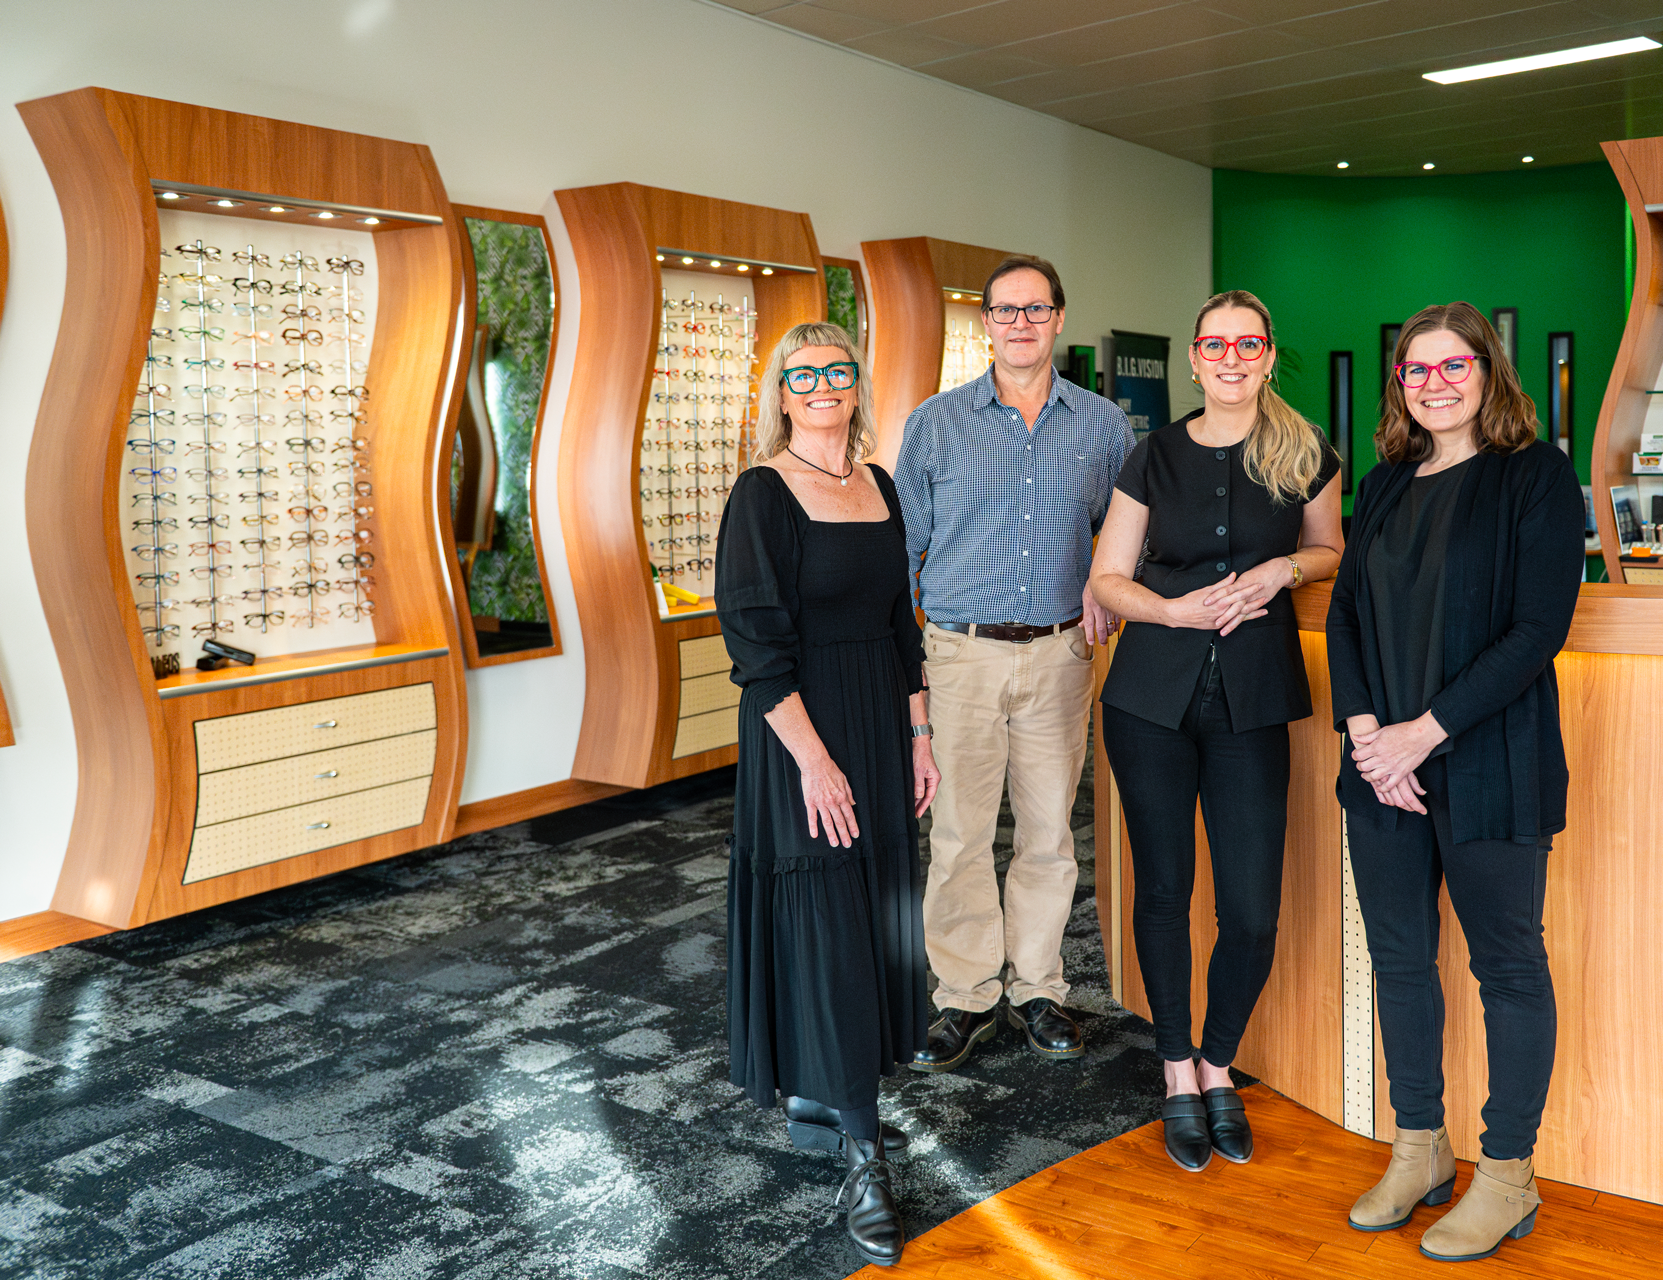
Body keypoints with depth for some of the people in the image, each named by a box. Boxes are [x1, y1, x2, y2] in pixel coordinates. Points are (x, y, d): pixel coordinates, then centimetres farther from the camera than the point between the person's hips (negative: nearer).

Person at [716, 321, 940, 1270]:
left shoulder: (878, 487, 10)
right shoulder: (763, 495, -10)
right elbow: (758, 641, -16)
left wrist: (919, 734, 10)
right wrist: (815, 759, -20)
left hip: (882, 723, 7)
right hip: (802, 732, -7)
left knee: (875, 916, 12)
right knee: (827, 924, -3)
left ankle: (816, 1103, 29)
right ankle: (862, 1154, 6)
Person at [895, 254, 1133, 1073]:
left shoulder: (1103, 426, 7)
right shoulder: (934, 424, 3)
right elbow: (901, 545, 6)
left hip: (1059, 653, 2)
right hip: (962, 655, -1)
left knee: (1049, 832, 9)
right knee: (959, 835, 0)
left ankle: (1037, 990, 24)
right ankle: (966, 999, 15)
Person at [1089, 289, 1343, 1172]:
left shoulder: (1304, 454, 3)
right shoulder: (1156, 456, 3)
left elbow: (1332, 549, 17)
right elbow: (1107, 579, 6)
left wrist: (1283, 568, -5)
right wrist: (1176, 609, -13)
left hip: (1253, 699, 0)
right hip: (1153, 695, 0)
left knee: (1252, 909, -2)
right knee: (1164, 889, 7)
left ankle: (1218, 1065, 24)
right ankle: (1177, 1075, 25)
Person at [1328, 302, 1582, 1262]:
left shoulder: (1537, 476, -4)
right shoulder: (1386, 487, 12)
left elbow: (1539, 629, -13)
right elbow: (1346, 614, 9)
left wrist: (1424, 731, -18)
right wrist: (1366, 731, -7)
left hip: (1490, 768, -5)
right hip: (1383, 768, 5)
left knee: (1507, 964, 6)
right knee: (1399, 958, 12)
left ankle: (1507, 1176, 20)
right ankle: (1419, 1152, 27)